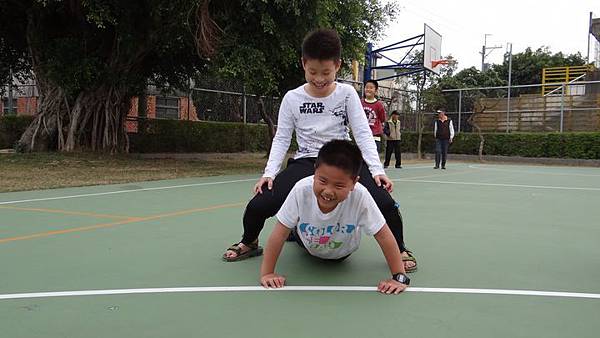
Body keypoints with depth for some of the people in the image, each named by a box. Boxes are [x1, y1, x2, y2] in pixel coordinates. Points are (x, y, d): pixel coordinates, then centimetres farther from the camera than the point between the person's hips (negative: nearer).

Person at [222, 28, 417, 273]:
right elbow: (281, 139, 3)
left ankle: (400, 249, 5)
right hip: (306, 162, 1)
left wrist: (377, 170, -15)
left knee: (385, 202, -26)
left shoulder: (347, 93, 0)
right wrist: (269, 173, -12)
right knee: (258, 205, -18)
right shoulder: (292, 98, 1)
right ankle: (249, 243, 18)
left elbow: (363, 134, -2)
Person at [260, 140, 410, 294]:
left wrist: (399, 277, -31)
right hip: (309, 245, 0)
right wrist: (266, 273, -29)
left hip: (343, 253, 0)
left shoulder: (360, 196, -43)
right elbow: (279, 233, -30)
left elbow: (384, 236, -32)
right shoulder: (301, 190, -40)